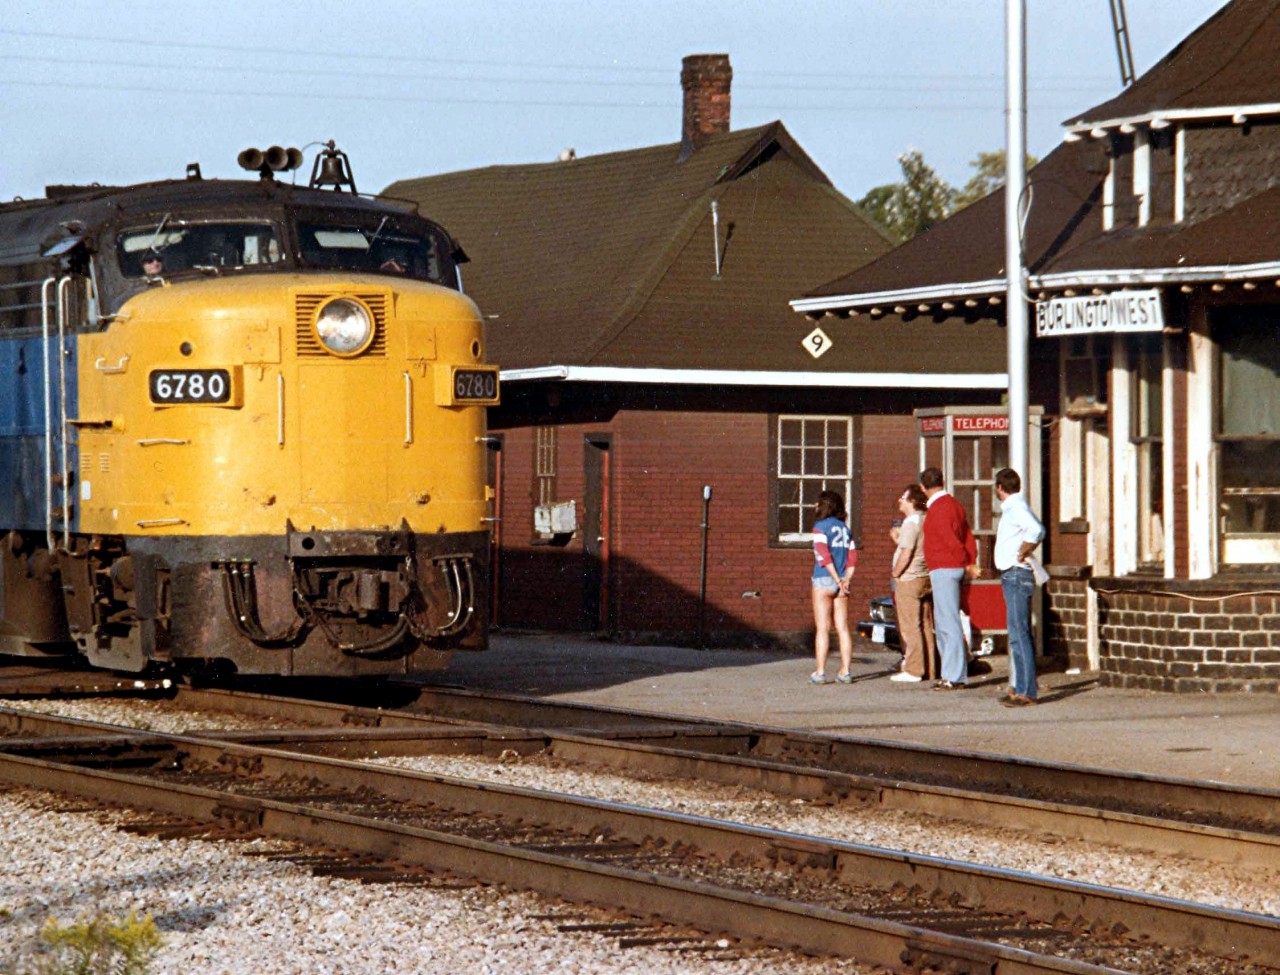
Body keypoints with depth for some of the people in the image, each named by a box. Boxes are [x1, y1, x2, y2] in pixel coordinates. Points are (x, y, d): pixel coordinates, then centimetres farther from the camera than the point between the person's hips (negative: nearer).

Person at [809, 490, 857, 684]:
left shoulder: (820, 527, -6)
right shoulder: (844, 528, 12)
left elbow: (823, 555, -15)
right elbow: (852, 557, 4)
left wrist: (838, 580, -15)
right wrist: (846, 580, -2)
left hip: (824, 580, -5)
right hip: (841, 582, 5)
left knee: (822, 628, -3)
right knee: (843, 628, 6)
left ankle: (820, 672, -4)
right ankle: (845, 672, 3)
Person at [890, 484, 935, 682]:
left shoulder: (910, 523, -15)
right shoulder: (925, 521, 12)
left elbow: (906, 554, -20)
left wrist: (895, 574, -9)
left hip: (909, 579, -9)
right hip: (925, 577, 9)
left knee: (909, 626, -6)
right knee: (925, 625, 11)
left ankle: (913, 671, -7)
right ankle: (928, 668, 14)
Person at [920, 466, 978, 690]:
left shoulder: (938, 509, -15)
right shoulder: (954, 504, 16)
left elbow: (952, 540, -17)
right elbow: (968, 536, 14)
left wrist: (967, 563, -5)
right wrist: (971, 562, 6)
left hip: (944, 569, -10)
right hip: (953, 569, 10)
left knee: (949, 623, -10)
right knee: (943, 623, 16)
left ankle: (955, 677, -12)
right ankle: (953, 673, 20)